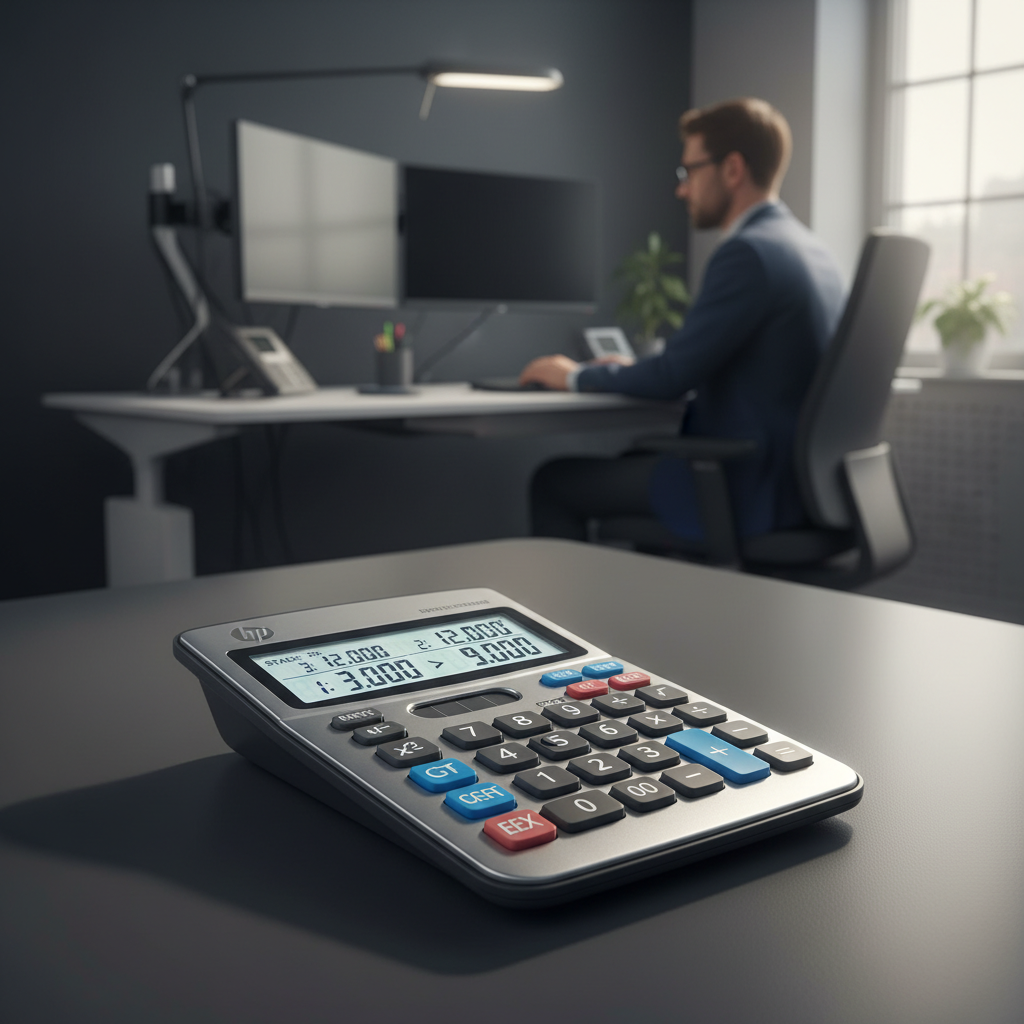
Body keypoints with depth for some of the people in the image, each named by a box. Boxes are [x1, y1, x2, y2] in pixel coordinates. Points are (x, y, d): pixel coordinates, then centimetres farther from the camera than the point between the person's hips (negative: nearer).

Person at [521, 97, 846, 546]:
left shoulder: (747, 252, -18)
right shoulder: (808, 248, 11)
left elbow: (672, 377, -18)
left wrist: (577, 376, -2)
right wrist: (634, 370, 15)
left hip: (752, 492, -10)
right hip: (797, 479, 10)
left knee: (553, 481, -2)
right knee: (633, 454, 29)